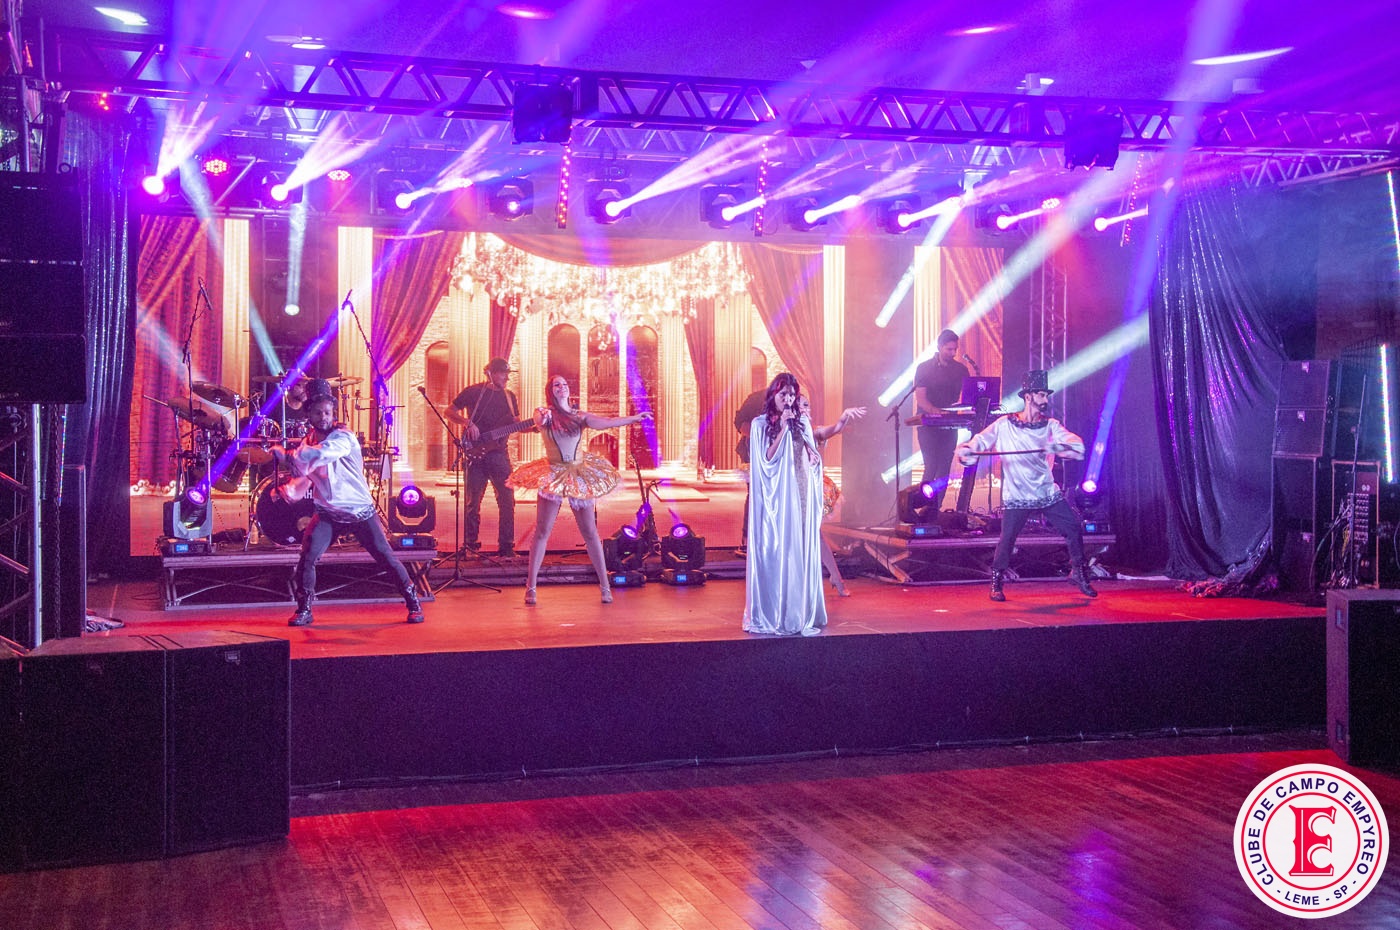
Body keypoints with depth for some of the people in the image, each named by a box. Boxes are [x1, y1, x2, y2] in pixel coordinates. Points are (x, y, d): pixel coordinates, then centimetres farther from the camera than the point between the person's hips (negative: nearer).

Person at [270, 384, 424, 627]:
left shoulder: (343, 437, -16)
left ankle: (413, 604, 13)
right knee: (307, 558, -13)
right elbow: (302, 475, 6)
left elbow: (316, 455, -32)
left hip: (361, 512, -4)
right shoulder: (308, 441, 5)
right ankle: (303, 610, 3)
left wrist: (285, 454, -25)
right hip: (328, 514, 4)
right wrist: (287, 489, -14)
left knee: (386, 558, -2)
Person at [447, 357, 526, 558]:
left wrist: (535, 426, -3)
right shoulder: (473, 392, 0)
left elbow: (517, 425, 15)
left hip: (499, 453, 3)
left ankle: (506, 546, 6)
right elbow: (450, 411, 4)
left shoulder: (509, 396, 12)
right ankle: (470, 544, 13)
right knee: (473, 502, 2)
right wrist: (467, 423, -12)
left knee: (507, 500, -1)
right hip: (476, 453, -3)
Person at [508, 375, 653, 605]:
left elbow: (604, 422, -5)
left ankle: (604, 585, 9)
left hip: (580, 477, 2)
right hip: (553, 476, -2)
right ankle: (530, 586, 4)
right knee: (542, 532, -2)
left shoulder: (579, 416, 5)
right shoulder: (544, 413, 0)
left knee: (590, 533, 3)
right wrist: (544, 419, -45)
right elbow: (539, 421, -22)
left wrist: (635, 418, -12)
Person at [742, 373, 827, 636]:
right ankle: (772, 614, 1)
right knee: (775, 551, -4)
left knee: (802, 551, 3)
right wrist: (783, 429, -11)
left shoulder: (802, 422, 13)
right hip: (776, 496, -4)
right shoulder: (760, 424, 1)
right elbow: (767, 459, -9)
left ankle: (800, 611, 8)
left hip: (801, 495, 4)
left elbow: (814, 459, 14)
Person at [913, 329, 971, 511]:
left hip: (950, 426, 4)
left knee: (944, 468, 1)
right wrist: (936, 411, -28)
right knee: (931, 467, -12)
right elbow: (920, 398, -10)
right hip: (928, 425, -3)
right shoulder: (924, 368, -2)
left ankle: (936, 509, 5)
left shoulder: (961, 370, 9)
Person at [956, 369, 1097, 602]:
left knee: (1074, 530, 1)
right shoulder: (1005, 425, -2)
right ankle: (996, 583, 11)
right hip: (1016, 497, -3)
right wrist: (966, 450, -31)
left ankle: (1078, 573, 22)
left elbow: (1078, 446, -11)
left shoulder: (1051, 425, 4)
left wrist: (1059, 447, -33)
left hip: (1049, 493, 3)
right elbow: (981, 440, -8)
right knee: (1007, 540, -9)